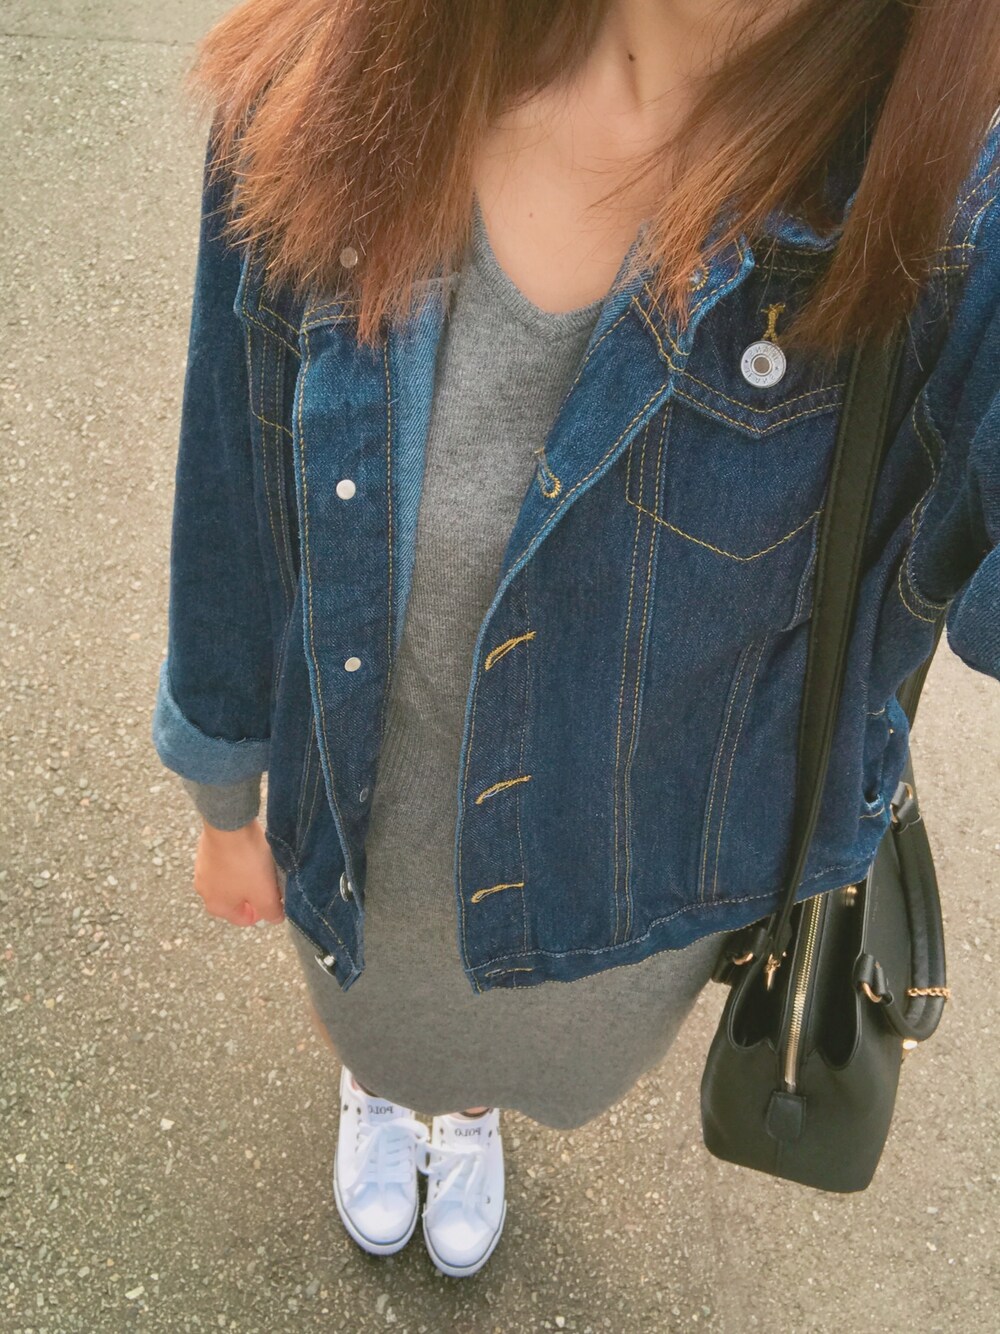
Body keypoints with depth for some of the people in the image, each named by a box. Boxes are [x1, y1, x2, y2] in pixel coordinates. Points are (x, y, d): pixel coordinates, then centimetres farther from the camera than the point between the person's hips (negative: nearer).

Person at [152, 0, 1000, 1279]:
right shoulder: (321, 103, -28)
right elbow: (239, 510, -13)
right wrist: (225, 809, 2)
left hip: (624, 891, 1)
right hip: (368, 843, 0)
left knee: (527, 1061, 39)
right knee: (375, 1023, 38)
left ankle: (467, 1108, 80)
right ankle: (375, 1086, 80)